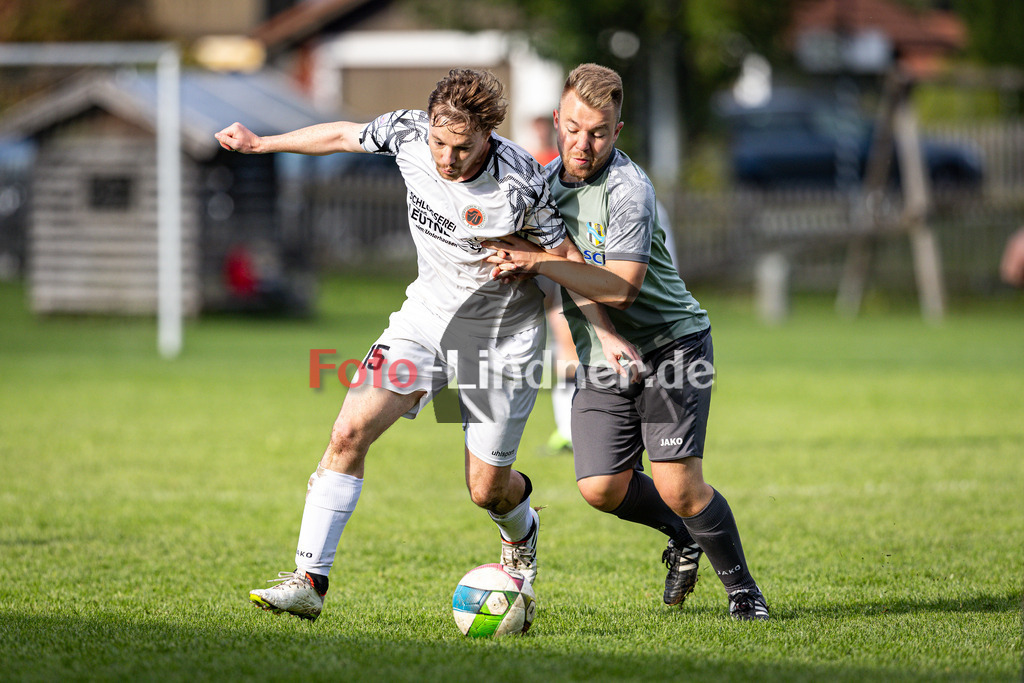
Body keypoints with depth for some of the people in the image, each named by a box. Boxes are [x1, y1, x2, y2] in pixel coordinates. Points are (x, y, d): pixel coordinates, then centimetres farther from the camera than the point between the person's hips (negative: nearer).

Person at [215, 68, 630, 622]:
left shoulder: (520, 186, -26)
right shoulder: (408, 134, -16)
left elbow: (571, 263, -13)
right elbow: (342, 135, 5)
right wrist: (261, 143, 15)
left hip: (503, 336, -3)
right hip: (428, 313, 3)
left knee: (487, 489, 5)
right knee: (350, 431, -16)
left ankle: (521, 540, 43)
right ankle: (309, 581, -14)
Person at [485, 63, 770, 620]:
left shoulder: (627, 189, -19)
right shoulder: (548, 178, 6)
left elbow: (620, 288, -25)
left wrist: (537, 261, -24)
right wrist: (518, 265, -1)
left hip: (670, 345, -6)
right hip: (600, 360, 6)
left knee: (677, 486, -15)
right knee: (601, 488, -7)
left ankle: (741, 587, 7)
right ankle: (683, 536, 23)